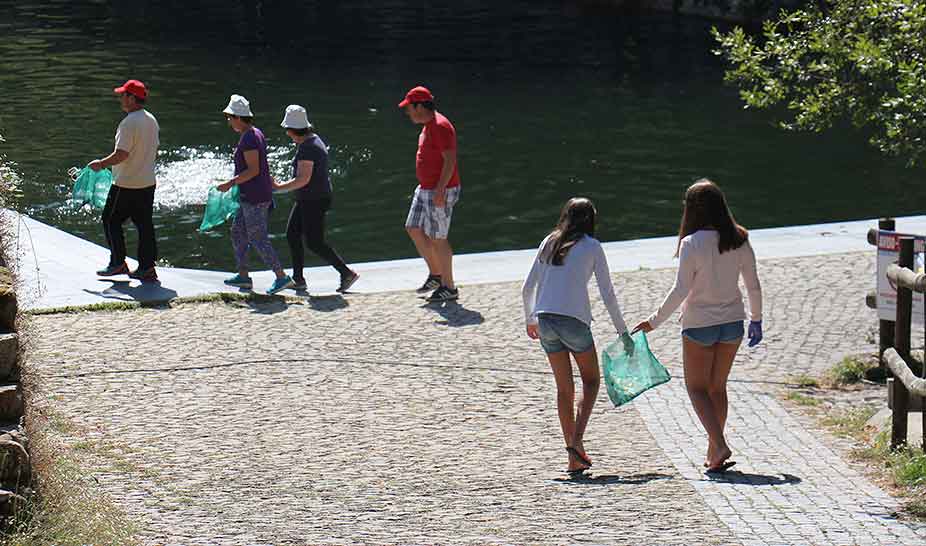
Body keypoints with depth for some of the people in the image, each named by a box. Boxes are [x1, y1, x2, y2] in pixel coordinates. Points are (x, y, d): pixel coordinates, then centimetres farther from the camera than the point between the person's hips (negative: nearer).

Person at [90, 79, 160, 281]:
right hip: (148, 181, 8)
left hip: (126, 185, -8)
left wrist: (101, 164, -10)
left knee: (111, 220, 7)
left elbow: (122, 154, -23)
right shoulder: (151, 120, 8)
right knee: (144, 224, 9)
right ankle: (147, 268, 10)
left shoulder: (129, 123, -19)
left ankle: (118, 263, 8)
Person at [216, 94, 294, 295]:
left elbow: (253, 170, -23)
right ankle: (243, 276, 21)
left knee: (258, 239, -6)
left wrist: (230, 183, -20)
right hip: (253, 196, 11)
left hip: (254, 198, -11)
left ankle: (282, 277, -4)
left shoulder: (248, 139, -18)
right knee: (238, 232, 16)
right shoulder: (256, 134, 12)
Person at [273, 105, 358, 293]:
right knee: (292, 235, 13)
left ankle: (347, 273, 2)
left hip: (314, 200, -10)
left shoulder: (307, 147, -23)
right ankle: (298, 279, 17)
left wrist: (279, 188, -19)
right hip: (308, 199, 10)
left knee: (314, 243, -4)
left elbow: (303, 179, -28)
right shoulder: (313, 140, 10)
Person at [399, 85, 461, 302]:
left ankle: (449, 287, 5)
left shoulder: (440, 126, -19)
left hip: (440, 192, -11)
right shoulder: (428, 125, 13)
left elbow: (450, 159, -24)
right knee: (414, 229, 12)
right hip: (425, 189, 11)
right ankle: (435, 274, 22)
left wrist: (440, 190, -27)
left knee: (437, 239, -5)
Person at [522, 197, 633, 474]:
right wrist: (622, 332, 7)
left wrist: (530, 320, 30)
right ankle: (576, 440, -6)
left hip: (544, 319, 4)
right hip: (574, 320, -4)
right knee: (591, 380, 14)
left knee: (564, 387, 12)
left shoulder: (549, 243, 14)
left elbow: (527, 288, 15)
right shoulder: (592, 246, 2)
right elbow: (608, 293, 0)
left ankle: (574, 458, 10)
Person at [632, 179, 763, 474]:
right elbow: (753, 286, 4)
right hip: (732, 322, 5)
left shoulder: (691, 244, -17)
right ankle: (713, 454, 22)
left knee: (697, 388, 9)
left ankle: (719, 445, -10)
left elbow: (680, 290, -18)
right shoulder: (739, 241, -2)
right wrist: (756, 319, 18)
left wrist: (654, 321, -9)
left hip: (699, 326, -5)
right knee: (718, 387, 18)